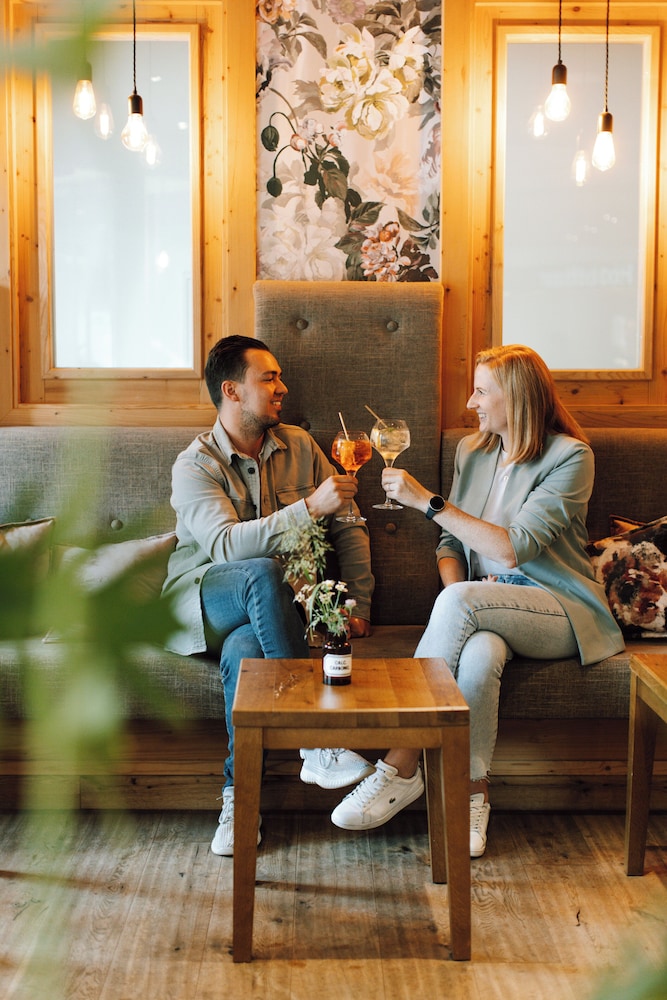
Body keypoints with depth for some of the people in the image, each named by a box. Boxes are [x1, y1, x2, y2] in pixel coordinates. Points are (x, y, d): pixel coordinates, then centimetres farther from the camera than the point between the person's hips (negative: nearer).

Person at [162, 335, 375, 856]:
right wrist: (311, 507, -34)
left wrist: (359, 606, 0)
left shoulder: (300, 446, 8)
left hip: (274, 606, 3)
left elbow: (349, 529, 11)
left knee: (243, 650, -35)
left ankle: (237, 797, -21)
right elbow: (226, 544, -26)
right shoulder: (195, 465, -7)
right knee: (264, 572, -37)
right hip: (203, 598, -2)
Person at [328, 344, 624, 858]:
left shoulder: (570, 457, -8)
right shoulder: (471, 450, 13)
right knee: (482, 650, -36)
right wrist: (456, 594, -8)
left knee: (460, 602, -35)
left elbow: (514, 547, -19)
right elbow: (450, 542, 14)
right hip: (488, 609, 4)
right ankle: (474, 793, -25)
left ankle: (402, 766, -29)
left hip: (563, 610, -4)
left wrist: (428, 500, -19)